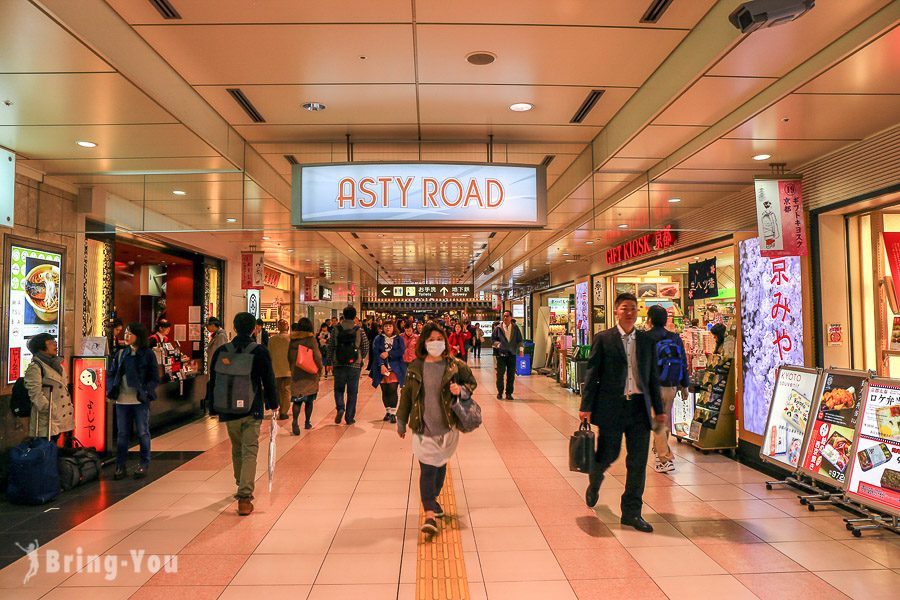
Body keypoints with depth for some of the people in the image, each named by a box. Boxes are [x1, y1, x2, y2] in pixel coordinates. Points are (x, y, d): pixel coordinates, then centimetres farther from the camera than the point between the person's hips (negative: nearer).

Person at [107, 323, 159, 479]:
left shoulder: (148, 354, -2)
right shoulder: (121, 354, 10)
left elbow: (155, 378, -3)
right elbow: (111, 373, 13)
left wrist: (145, 392, -16)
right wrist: (111, 390, -3)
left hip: (140, 401, -3)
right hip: (122, 400, 4)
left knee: (143, 433, 5)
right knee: (122, 434, 8)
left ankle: (144, 465, 19)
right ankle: (120, 466, 18)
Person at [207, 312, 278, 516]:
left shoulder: (221, 351, 1)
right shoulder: (260, 351, -7)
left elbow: (213, 382, 6)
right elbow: (268, 380, -2)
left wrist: (212, 408, 15)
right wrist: (273, 403, 10)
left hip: (229, 410, 3)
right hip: (252, 409, -3)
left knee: (237, 450, 20)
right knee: (249, 452, -2)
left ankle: (242, 487, 36)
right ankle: (244, 496, -11)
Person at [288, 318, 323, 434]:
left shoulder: (293, 339, 1)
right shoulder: (311, 339, -11)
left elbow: (289, 356, 10)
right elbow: (317, 356, -13)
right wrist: (321, 368, 3)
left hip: (296, 373, 2)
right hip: (310, 373, -2)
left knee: (297, 399, 1)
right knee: (309, 400, 12)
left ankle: (295, 421, -20)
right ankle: (307, 422, 21)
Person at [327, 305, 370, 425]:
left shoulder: (336, 329, -2)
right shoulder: (359, 331, -4)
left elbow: (330, 346, 1)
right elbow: (366, 347, 1)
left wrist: (331, 361, 12)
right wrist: (361, 358, 19)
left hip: (339, 365, 1)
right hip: (354, 366, -1)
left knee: (338, 389, 17)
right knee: (352, 392, 8)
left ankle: (340, 408, -7)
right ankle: (349, 418, 9)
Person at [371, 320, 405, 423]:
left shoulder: (399, 339, 8)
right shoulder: (378, 339, 7)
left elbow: (401, 351, -6)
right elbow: (376, 353, -4)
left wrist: (388, 354, -14)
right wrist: (381, 365, -17)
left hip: (395, 368, -1)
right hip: (382, 368, 2)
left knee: (392, 390, -10)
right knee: (384, 391, 7)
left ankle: (393, 413, -6)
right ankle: (387, 411, 21)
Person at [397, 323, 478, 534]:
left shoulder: (455, 366, -4)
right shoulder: (415, 367, -2)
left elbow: (472, 383, 9)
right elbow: (406, 395, 6)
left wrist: (462, 390, -14)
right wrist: (401, 422, 11)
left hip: (447, 426, 1)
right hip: (423, 428, -1)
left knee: (441, 465, 17)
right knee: (427, 469, -7)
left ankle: (433, 499, 41)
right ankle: (429, 514, -5)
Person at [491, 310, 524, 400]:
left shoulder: (515, 328, 6)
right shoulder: (498, 328, 2)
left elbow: (519, 340, 8)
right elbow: (492, 338, 8)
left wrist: (521, 349, -5)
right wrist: (498, 344, -8)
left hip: (512, 353, 1)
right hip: (501, 353, -1)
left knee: (511, 375, 2)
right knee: (500, 374, 0)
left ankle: (509, 393, 13)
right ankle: (500, 392, 15)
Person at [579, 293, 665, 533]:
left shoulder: (647, 340, 9)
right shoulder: (603, 339, -2)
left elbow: (653, 376, 13)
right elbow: (592, 374, -3)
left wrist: (658, 409, 12)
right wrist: (586, 407, -8)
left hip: (639, 407, 3)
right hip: (611, 406, -3)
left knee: (638, 462, 5)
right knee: (608, 455, 8)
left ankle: (632, 512, 18)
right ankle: (594, 484, 41)